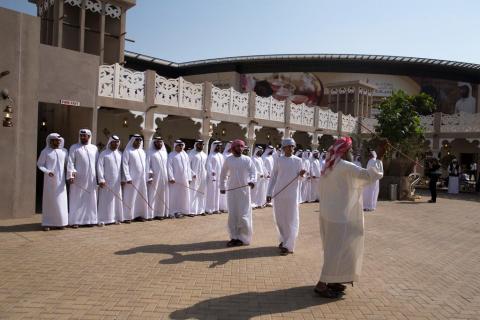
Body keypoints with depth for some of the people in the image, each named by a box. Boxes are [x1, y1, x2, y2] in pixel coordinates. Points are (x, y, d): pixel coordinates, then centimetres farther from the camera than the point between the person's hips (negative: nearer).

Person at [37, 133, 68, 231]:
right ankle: (47, 223, 7)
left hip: (60, 179, 3)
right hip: (49, 179, -3)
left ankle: (60, 222, 10)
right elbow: (39, 164, 0)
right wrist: (47, 171, -16)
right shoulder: (45, 151, -2)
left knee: (61, 200, 3)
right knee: (48, 200, 1)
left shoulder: (64, 151, 6)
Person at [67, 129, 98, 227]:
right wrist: (70, 175, -17)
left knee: (91, 199, 6)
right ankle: (74, 221, 3)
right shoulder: (74, 148, 2)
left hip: (91, 179, 3)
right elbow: (70, 162, -6)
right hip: (78, 179, -3)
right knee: (77, 200, -1)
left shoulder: (94, 148, 12)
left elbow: (97, 163, 12)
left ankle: (90, 219, 13)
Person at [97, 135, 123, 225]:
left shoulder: (120, 154, 11)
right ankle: (102, 219, 2)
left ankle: (116, 218, 14)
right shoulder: (103, 153, -3)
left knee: (117, 200, 6)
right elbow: (100, 167, -9)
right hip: (107, 182, -5)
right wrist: (101, 179, -16)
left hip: (117, 182, 5)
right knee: (105, 200, -3)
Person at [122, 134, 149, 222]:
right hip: (132, 179, -6)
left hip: (142, 178, 6)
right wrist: (127, 177, -18)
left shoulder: (142, 152, 16)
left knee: (141, 197, 7)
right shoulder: (127, 151, -2)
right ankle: (128, 216, -1)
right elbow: (125, 164, -10)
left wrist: (147, 177, 10)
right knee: (130, 197, -5)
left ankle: (139, 215, 15)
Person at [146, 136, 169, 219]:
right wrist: (149, 175, -17)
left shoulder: (164, 152, 15)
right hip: (154, 177, -5)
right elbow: (147, 164, -8)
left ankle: (162, 212, 12)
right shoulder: (150, 152, -1)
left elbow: (167, 164, 15)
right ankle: (153, 214, -3)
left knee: (163, 195, 7)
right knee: (154, 195, -5)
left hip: (164, 177, 5)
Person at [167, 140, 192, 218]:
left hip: (184, 179, 5)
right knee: (175, 195, -3)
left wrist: (189, 178, 9)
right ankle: (175, 211, 1)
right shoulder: (171, 155, -1)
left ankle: (184, 210, 14)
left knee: (185, 195, 7)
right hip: (175, 179, -5)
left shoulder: (185, 155, 15)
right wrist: (171, 178, -17)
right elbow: (169, 167, -8)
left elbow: (188, 167, 15)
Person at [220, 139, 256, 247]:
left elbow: (253, 172, -8)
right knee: (232, 214, 5)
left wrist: (252, 181, -27)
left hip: (244, 190, -2)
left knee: (243, 214, -2)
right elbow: (223, 174, 12)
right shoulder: (228, 160, 4)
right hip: (232, 190, 2)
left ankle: (242, 237, 11)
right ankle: (234, 237, 15)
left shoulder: (247, 159, -1)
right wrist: (222, 187, 10)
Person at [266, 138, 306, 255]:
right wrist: (269, 193, 0)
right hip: (279, 193, 2)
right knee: (280, 218, 10)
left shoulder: (298, 160, 2)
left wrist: (301, 174, -16)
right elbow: (273, 177, 5)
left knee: (291, 219, -1)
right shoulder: (279, 160, 3)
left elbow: (300, 178, 8)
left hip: (292, 194, -2)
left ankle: (288, 245, 5)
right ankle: (284, 240, 29)